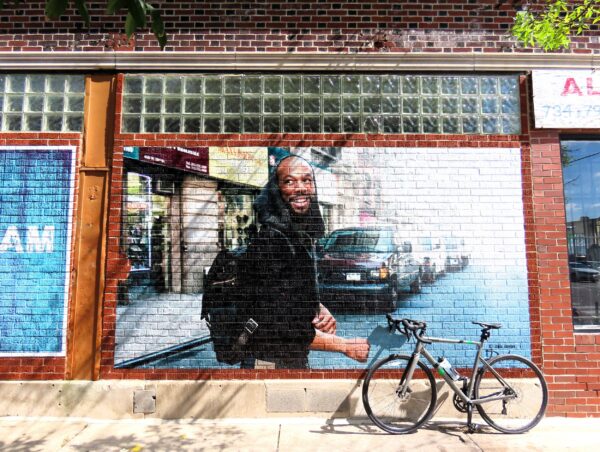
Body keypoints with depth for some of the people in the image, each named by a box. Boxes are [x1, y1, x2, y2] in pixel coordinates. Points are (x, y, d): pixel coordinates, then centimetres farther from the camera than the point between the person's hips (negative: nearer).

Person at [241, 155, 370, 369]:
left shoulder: (303, 235, 4)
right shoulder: (270, 239, -23)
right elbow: (280, 326, -24)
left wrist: (321, 310, -5)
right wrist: (346, 346, -16)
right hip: (272, 361, -8)